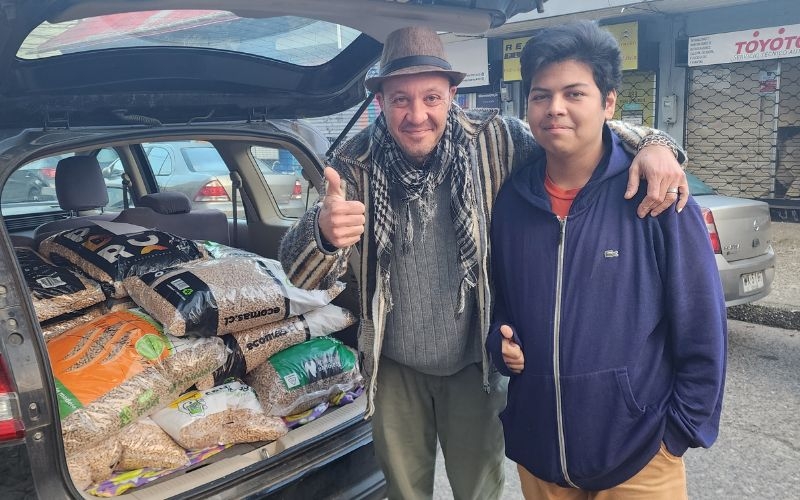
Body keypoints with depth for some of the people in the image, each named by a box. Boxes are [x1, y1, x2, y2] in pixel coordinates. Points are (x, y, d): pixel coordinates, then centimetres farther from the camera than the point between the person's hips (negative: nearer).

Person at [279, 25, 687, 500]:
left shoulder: (494, 141, -16)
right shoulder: (356, 165, -16)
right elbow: (302, 274, -21)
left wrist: (651, 144, -28)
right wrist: (322, 233, -45)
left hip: (475, 361, 0)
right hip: (394, 366, 1)